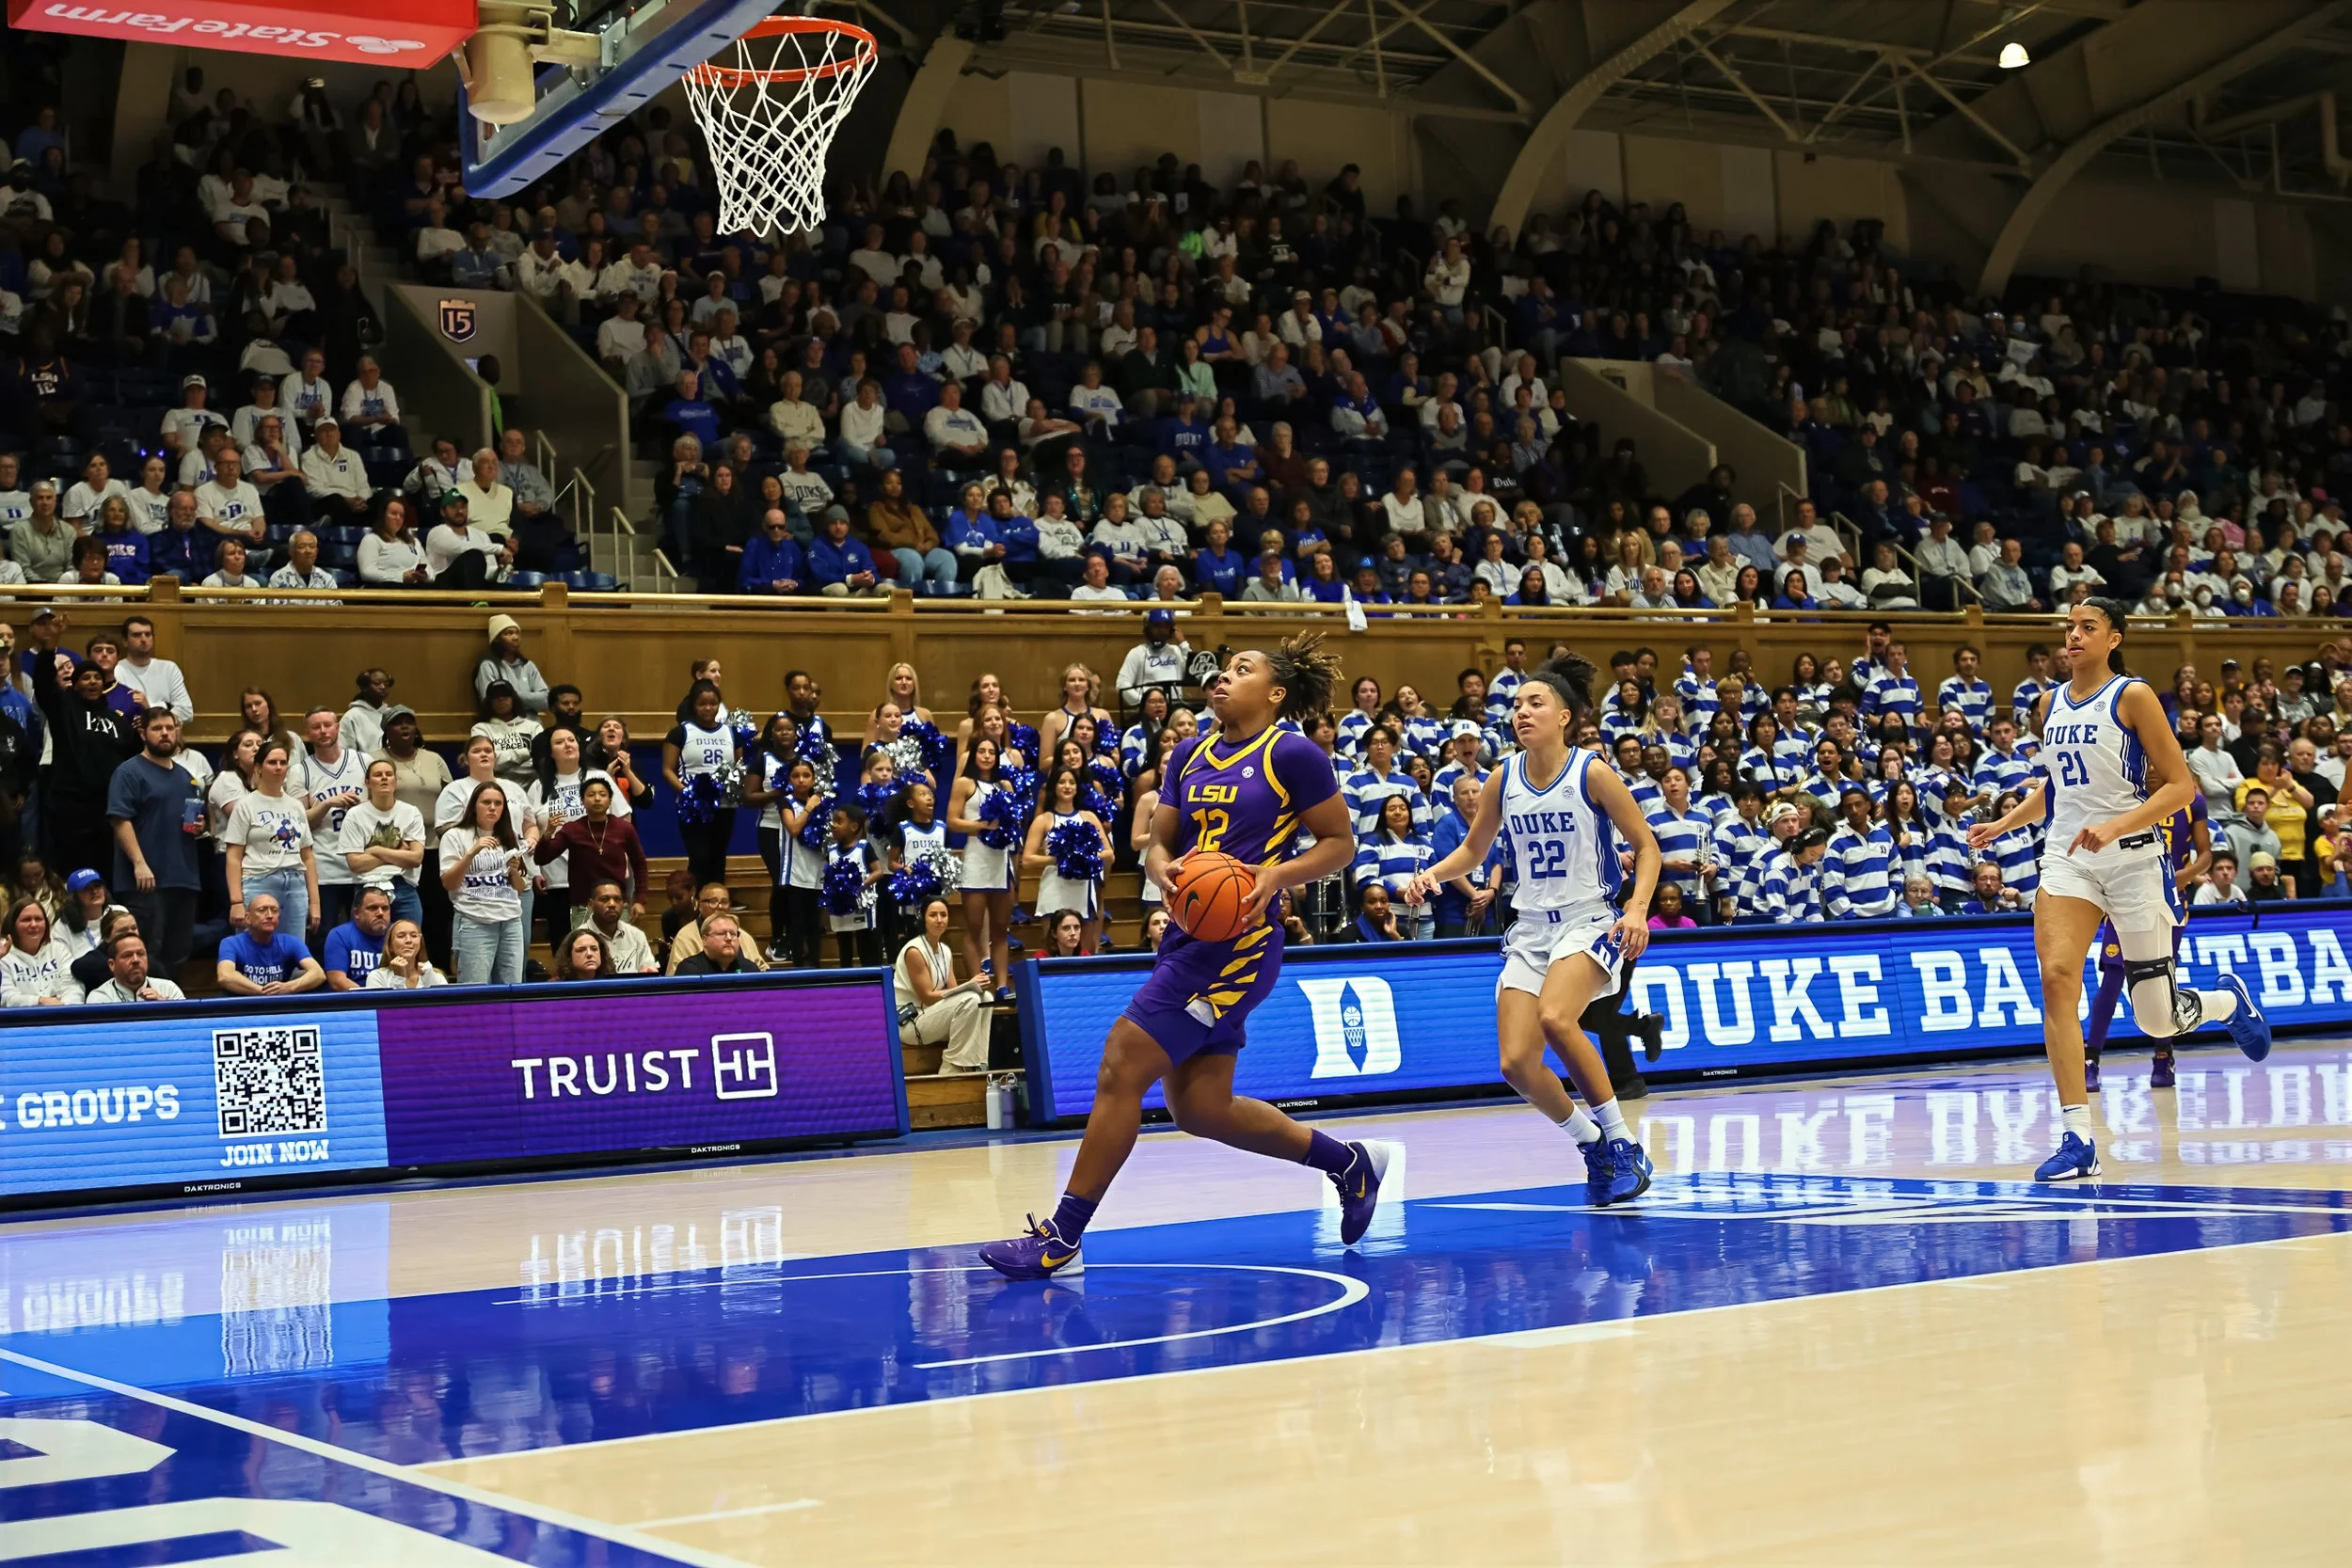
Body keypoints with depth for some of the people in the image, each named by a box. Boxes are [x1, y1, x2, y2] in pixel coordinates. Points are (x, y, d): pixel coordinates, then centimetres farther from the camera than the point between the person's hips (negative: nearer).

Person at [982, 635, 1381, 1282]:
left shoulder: (1293, 755, -6)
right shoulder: (1190, 755, 14)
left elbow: (1340, 843, -2)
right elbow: (1159, 843, 16)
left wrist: (1276, 873, -18)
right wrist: (1163, 870, -7)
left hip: (1240, 941, -8)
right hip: (1191, 937, 8)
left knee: (1122, 1067, -11)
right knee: (1200, 1108, 10)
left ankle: (1062, 1239, -3)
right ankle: (1348, 1162, 29)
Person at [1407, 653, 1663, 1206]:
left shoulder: (1592, 773, -10)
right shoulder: (1503, 780, 2)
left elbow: (1646, 846, -4)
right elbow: (1474, 849, 15)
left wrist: (1637, 907, -19)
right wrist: (1434, 874, -4)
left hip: (1590, 921, -5)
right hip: (1530, 928, 5)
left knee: (1555, 1017, -33)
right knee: (1517, 1063, -8)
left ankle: (1622, 1143, -16)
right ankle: (1591, 1142, 20)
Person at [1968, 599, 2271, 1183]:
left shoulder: (2133, 696, -7)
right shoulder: (2050, 704, 11)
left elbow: (2180, 785, -10)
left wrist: (2114, 827, -22)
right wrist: (2004, 824, 13)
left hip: (2132, 857, -4)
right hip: (2067, 856, 4)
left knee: (2157, 1019, 2)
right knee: (2056, 977, -20)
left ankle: (2230, 1001, 39)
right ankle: (2078, 1139, -18)